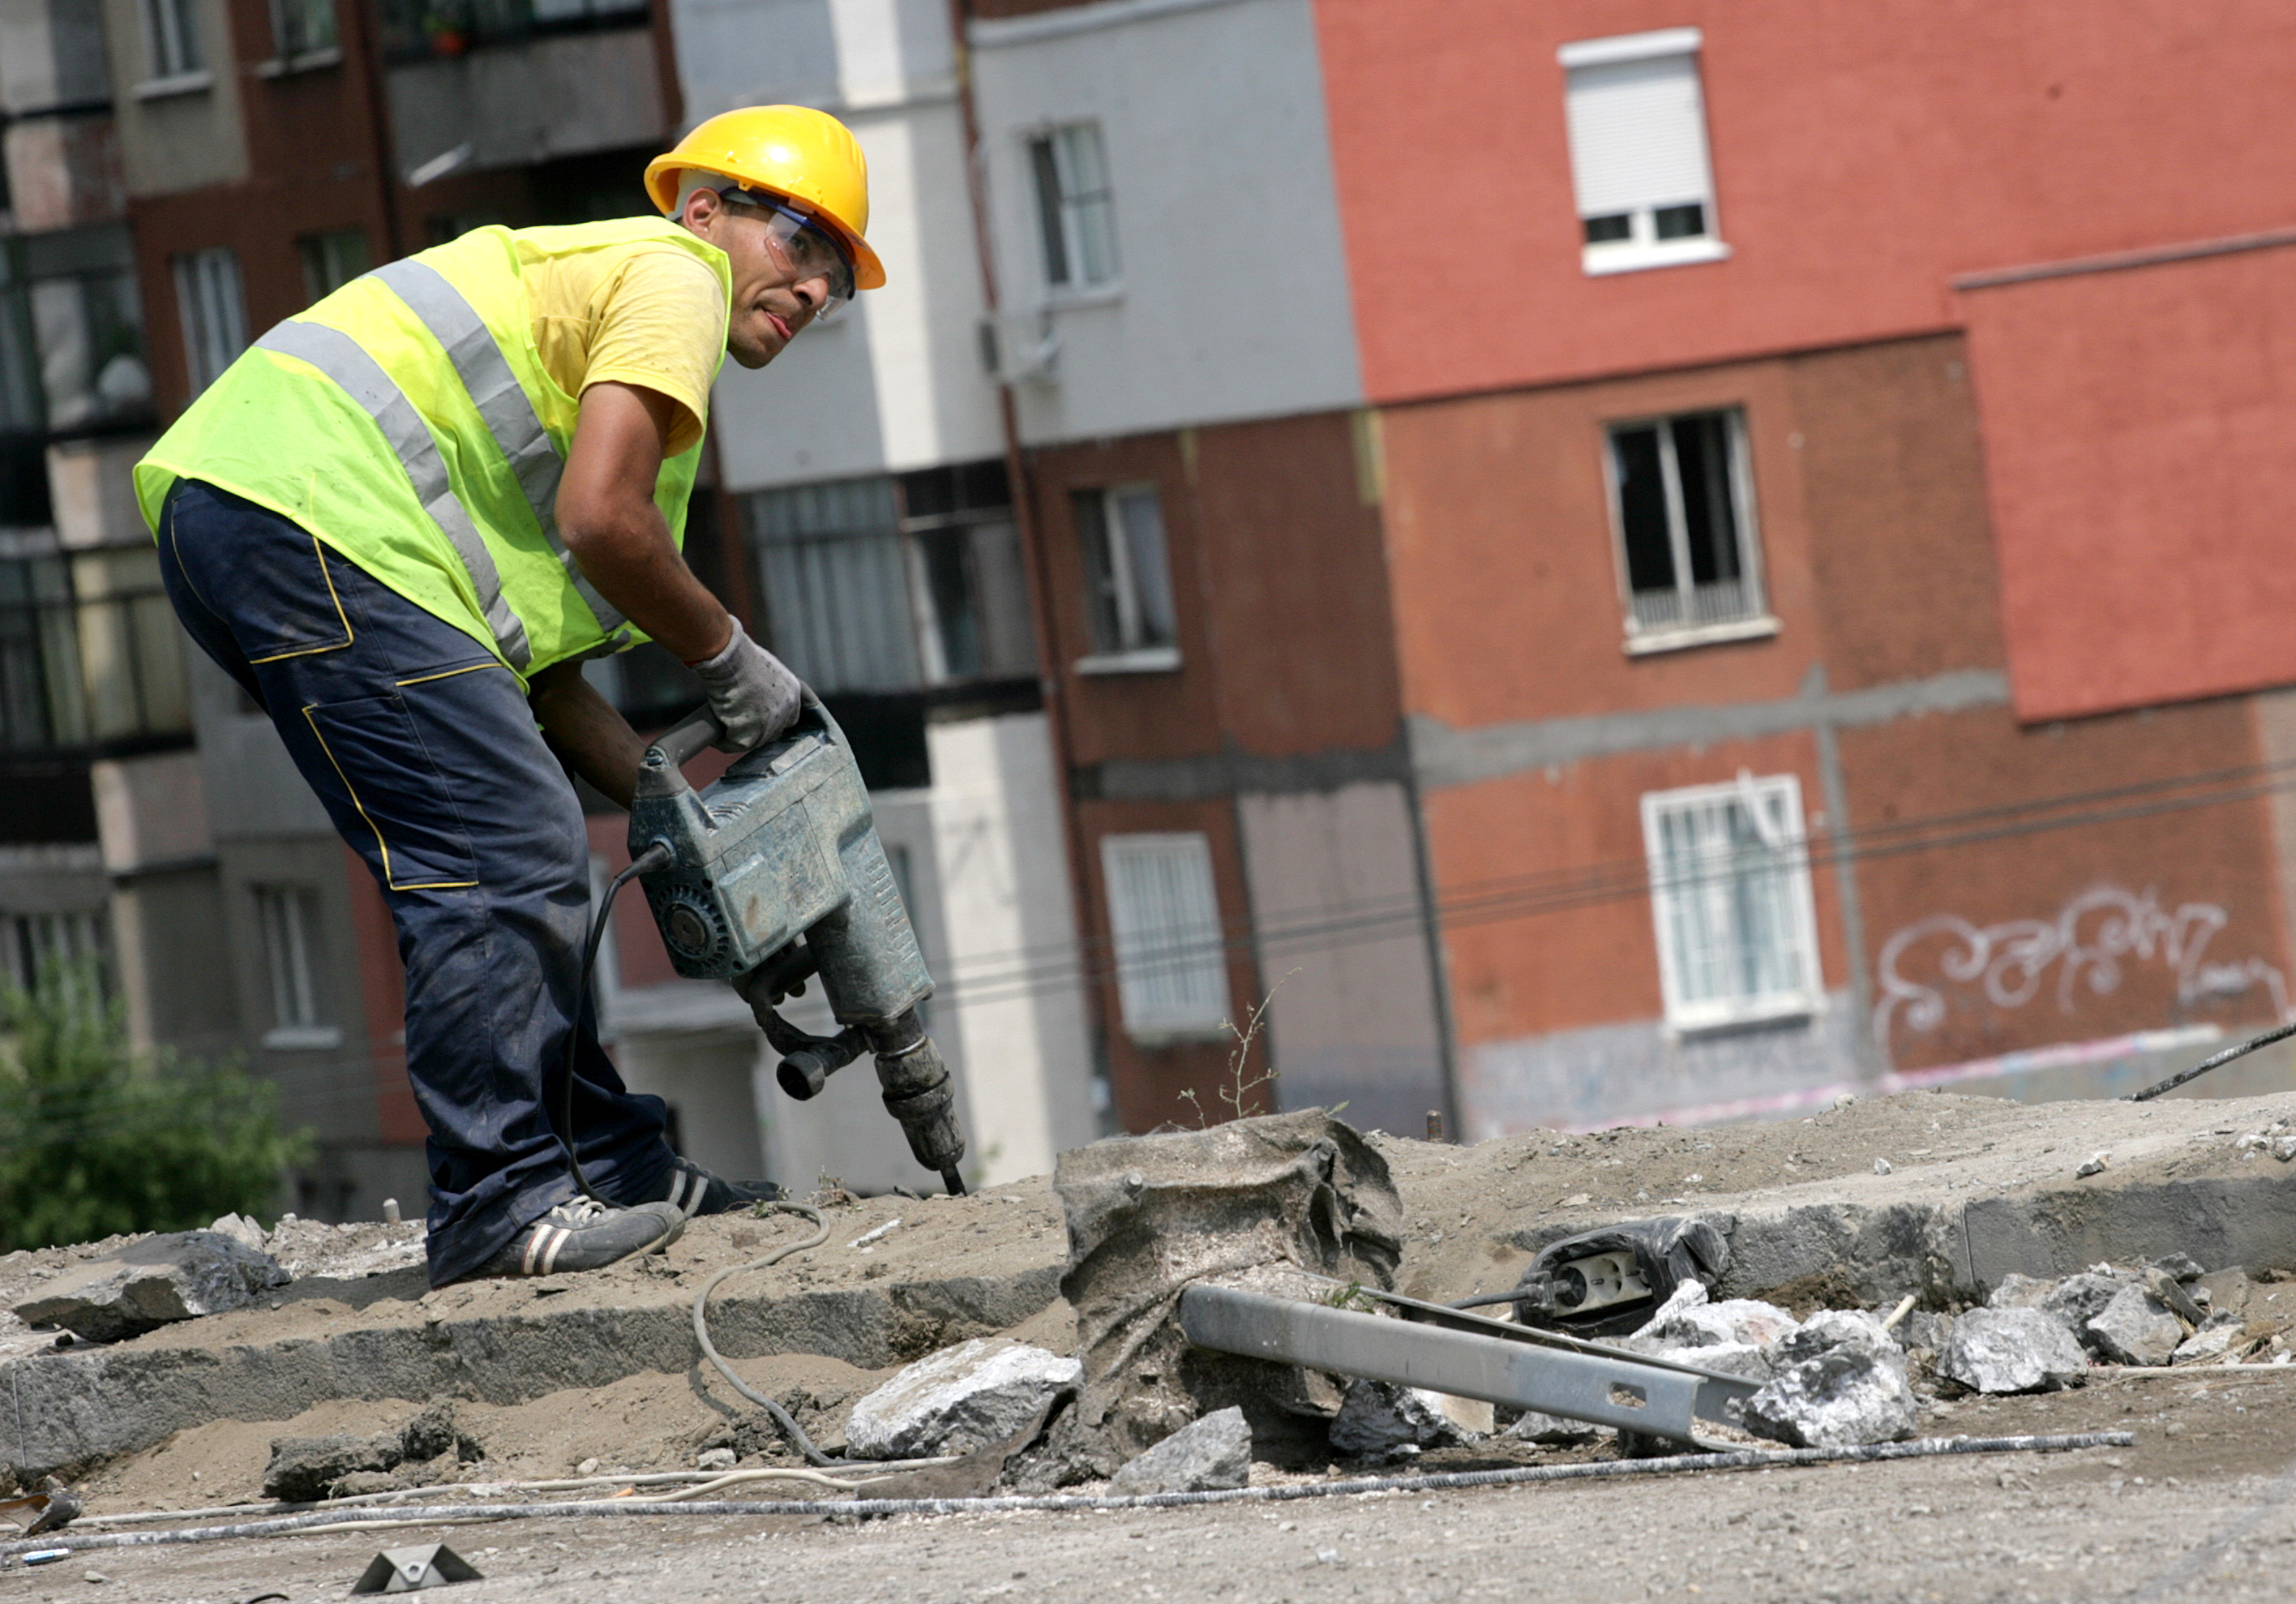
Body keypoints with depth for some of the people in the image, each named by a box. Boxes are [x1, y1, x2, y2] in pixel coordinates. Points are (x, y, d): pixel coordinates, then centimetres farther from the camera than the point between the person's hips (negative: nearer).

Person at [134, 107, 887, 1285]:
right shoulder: (673, 271, 3)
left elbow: (543, 673, 26)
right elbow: (600, 519, -13)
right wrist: (728, 656, 2)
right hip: (311, 517, -11)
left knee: (518, 849, 15)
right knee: (500, 857, -12)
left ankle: (610, 1164, 19)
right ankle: (498, 1202, -12)